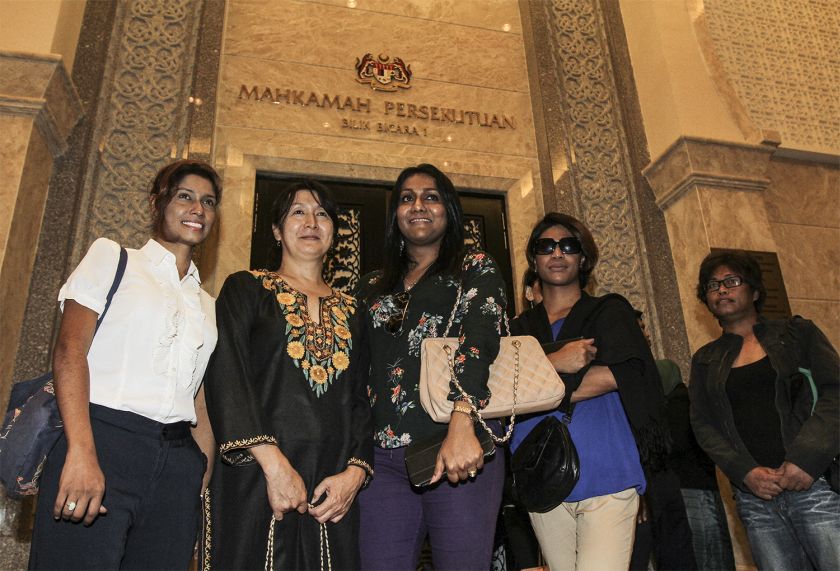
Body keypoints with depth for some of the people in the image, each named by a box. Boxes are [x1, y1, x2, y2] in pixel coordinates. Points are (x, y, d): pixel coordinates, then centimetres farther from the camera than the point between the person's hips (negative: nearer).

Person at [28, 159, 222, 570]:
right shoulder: (110, 257, 8)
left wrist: (202, 485, 4)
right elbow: (69, 350, -6)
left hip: (178, 463, 4)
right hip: (103, 443, -4)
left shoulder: (208, 307, 20)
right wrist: (81, 453, -18)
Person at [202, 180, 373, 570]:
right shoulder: (246, 289, 5)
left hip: (333, 489, 3)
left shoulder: (350, 311, 16)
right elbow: (226, 376, -7)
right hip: (255, 479, -3)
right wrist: (273, 462, -17)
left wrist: (355, 472, -5)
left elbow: (360, 399, 11)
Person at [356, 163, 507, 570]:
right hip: (385, 457, 4)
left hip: (461, 449, -3)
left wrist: (462, 423, -26)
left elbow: (479, 336, -10)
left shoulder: (475, 269, 8)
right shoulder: (374, 287, 19)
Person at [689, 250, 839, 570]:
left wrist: (806, 459, -14)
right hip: (754, 495, 2)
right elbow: (703, 425, 7)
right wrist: (746, 472, -10)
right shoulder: (705, 360, 15)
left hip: (814, 481, -2)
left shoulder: (796, 333, 10)